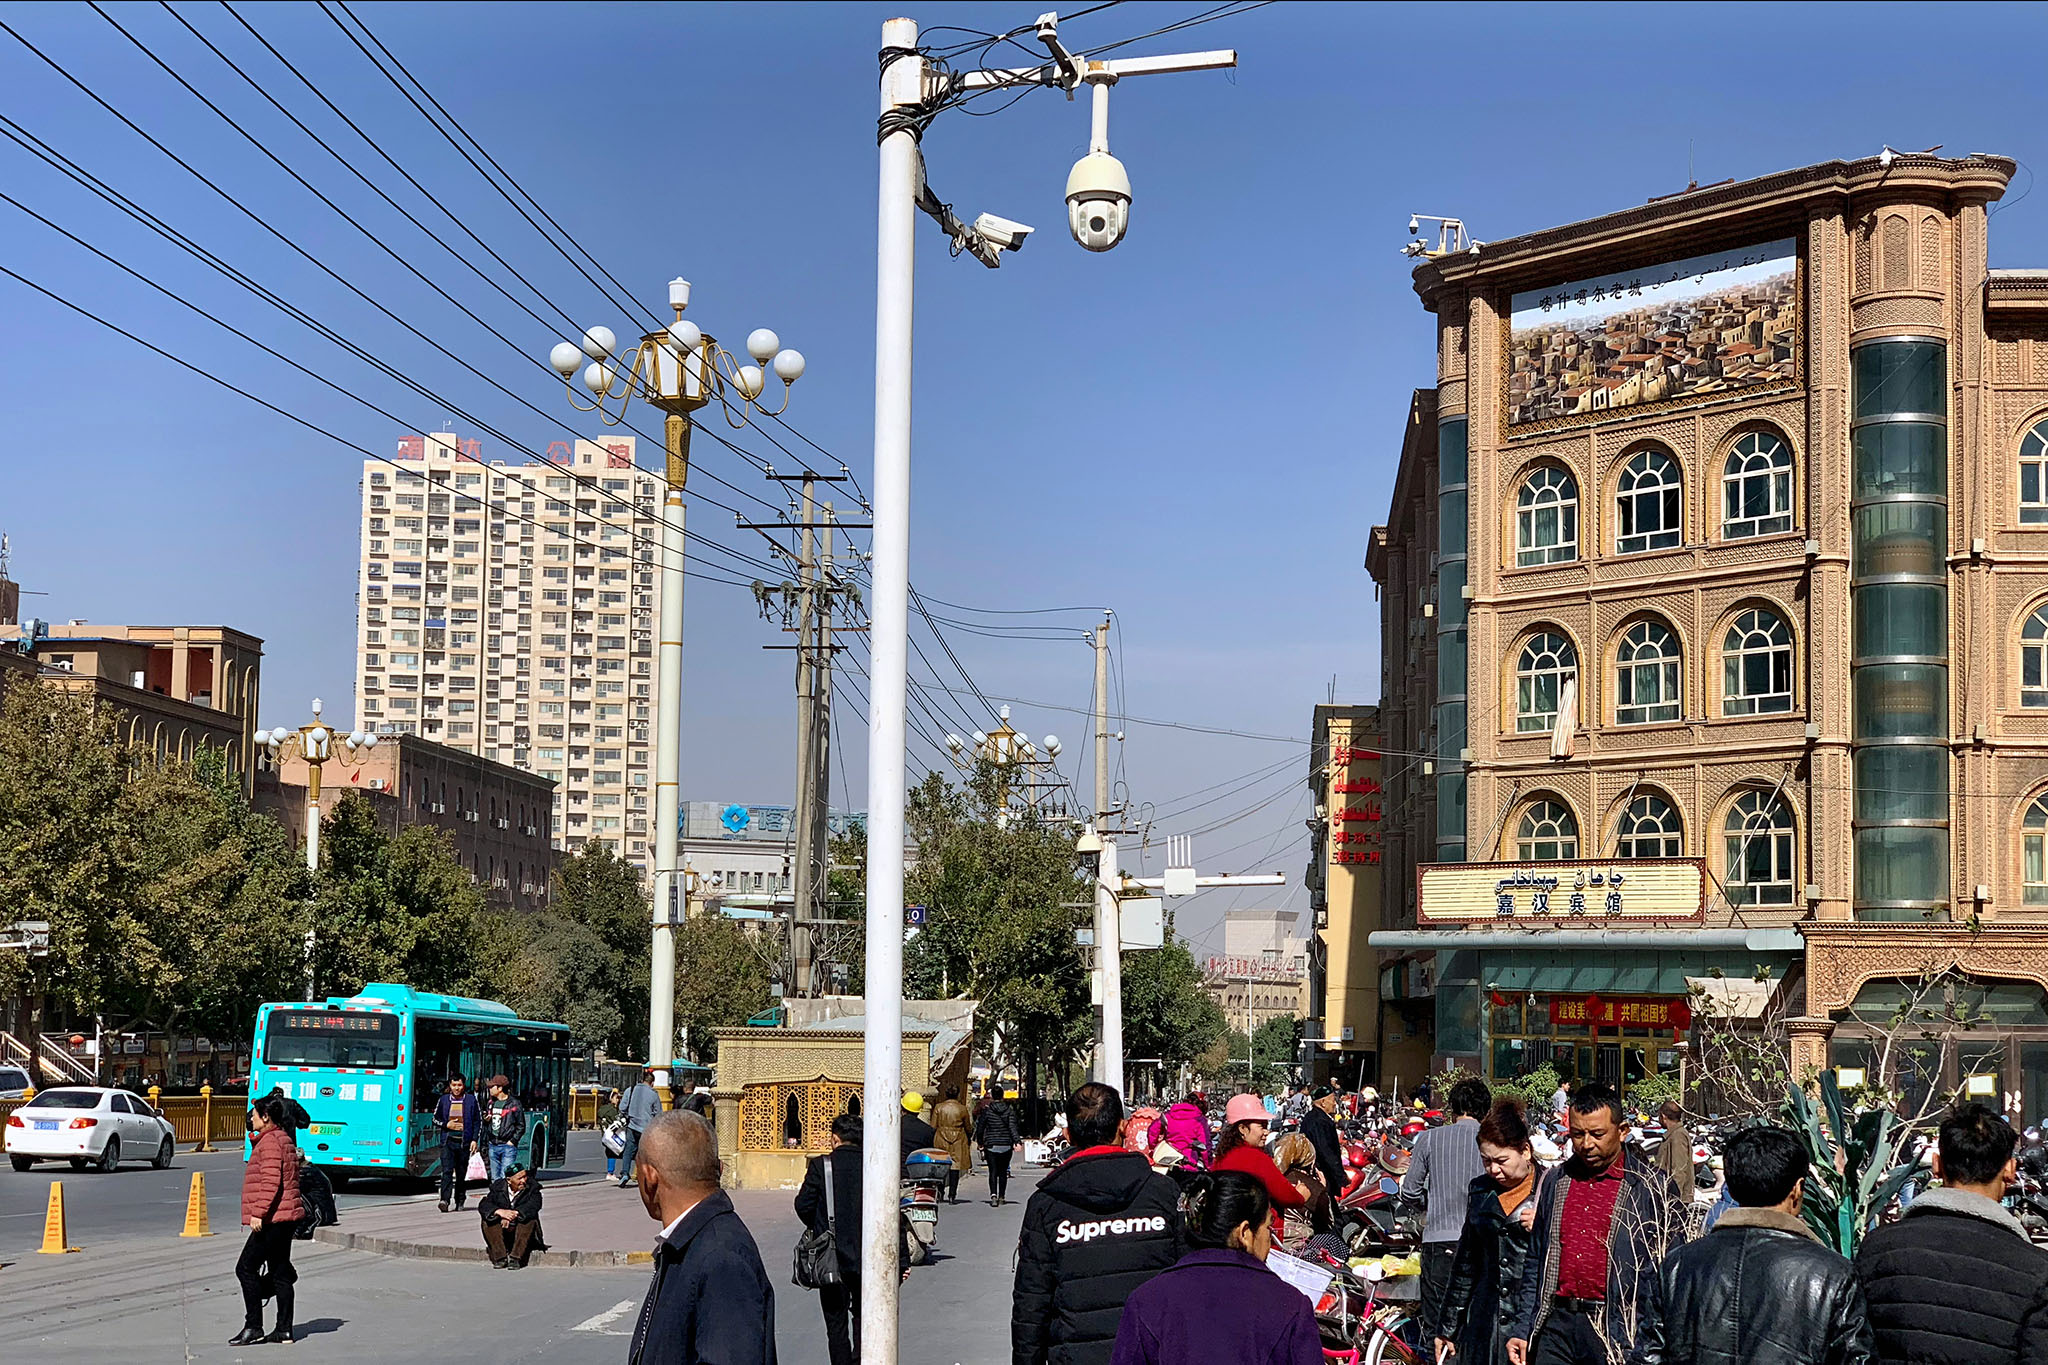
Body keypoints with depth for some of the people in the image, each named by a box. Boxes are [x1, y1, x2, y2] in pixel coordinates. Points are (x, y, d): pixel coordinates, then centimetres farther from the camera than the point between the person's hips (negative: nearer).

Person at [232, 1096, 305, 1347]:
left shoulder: (270, 1141, -13)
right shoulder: (285, 1140, 18)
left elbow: (271, 1182, -22)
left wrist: (258, 1213, -23)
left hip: (272, 1219, -10)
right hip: (286, 1217, 10)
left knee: (246, 1268, -5)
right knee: (280, 1272, 10)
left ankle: (253, 1327, -5)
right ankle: (284, 1329, 10)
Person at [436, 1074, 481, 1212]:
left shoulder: (471, 1100, 6)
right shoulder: (443, 1100, 9)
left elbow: (476, 1122, 8)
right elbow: (435, 1119, 16)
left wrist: (474, 1140, 0)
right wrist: (447, 1125, -3)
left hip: (464, 1142, 0)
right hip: (447, 1141, 0)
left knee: (461, 1173, 6)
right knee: (447, 1171, -14)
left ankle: (460, 1200, 18)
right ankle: (445, 1200, -23)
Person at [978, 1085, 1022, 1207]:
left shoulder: (987, 1111, -2)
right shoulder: (1010, 1111, 1)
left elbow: (980, 1128, 4)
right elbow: (1013, 1127, -11)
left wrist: (980, 1142, 17)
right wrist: (1016, 1142, -16)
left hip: (991, 1146, -2)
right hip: (1006, 1146, 2)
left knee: (993, 1171, -4)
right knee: (1003, 1172, 13)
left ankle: (993, 1195, -24)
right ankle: (1001, 1197, 17)